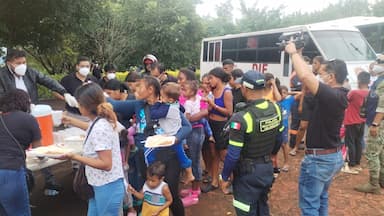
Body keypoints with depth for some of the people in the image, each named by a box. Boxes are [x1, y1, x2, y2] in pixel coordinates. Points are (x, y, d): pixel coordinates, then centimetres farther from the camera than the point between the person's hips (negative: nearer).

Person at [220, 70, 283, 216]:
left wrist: (225, 177, -8)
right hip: (268, 168, 7)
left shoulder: (241, 118, -27)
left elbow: (233, 154, -22)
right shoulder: (275, 108, -6)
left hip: (248, 173, -6)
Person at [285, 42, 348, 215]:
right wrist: (297, 55, 11)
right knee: (321, 198, 27)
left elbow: (305, 76, -35)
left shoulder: (331, 95, -25)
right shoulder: (339, 95, 4)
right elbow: (309, 79, 11)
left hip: (318, 158, -10)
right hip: (334, 156, 10)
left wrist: (293, 52, -18)